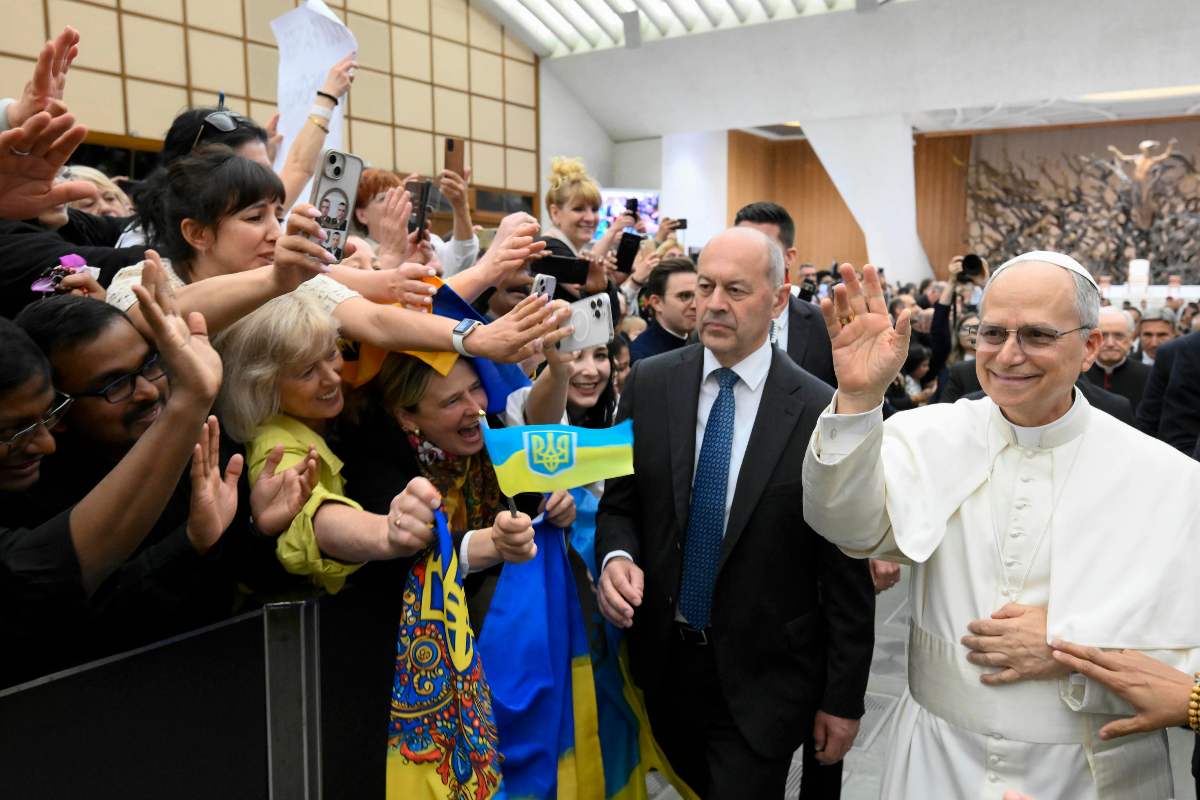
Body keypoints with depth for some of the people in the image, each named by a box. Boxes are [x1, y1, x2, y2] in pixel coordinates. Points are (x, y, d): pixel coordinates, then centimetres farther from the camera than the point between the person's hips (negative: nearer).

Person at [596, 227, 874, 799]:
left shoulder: (822, 410, -14)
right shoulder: (649, 384, -4)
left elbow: (846, 571, -9)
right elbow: (619, 501, 4)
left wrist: (844, 699, -4)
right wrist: (617, 556, -18)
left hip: (764, 678, -3)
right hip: (663, 661, 4)